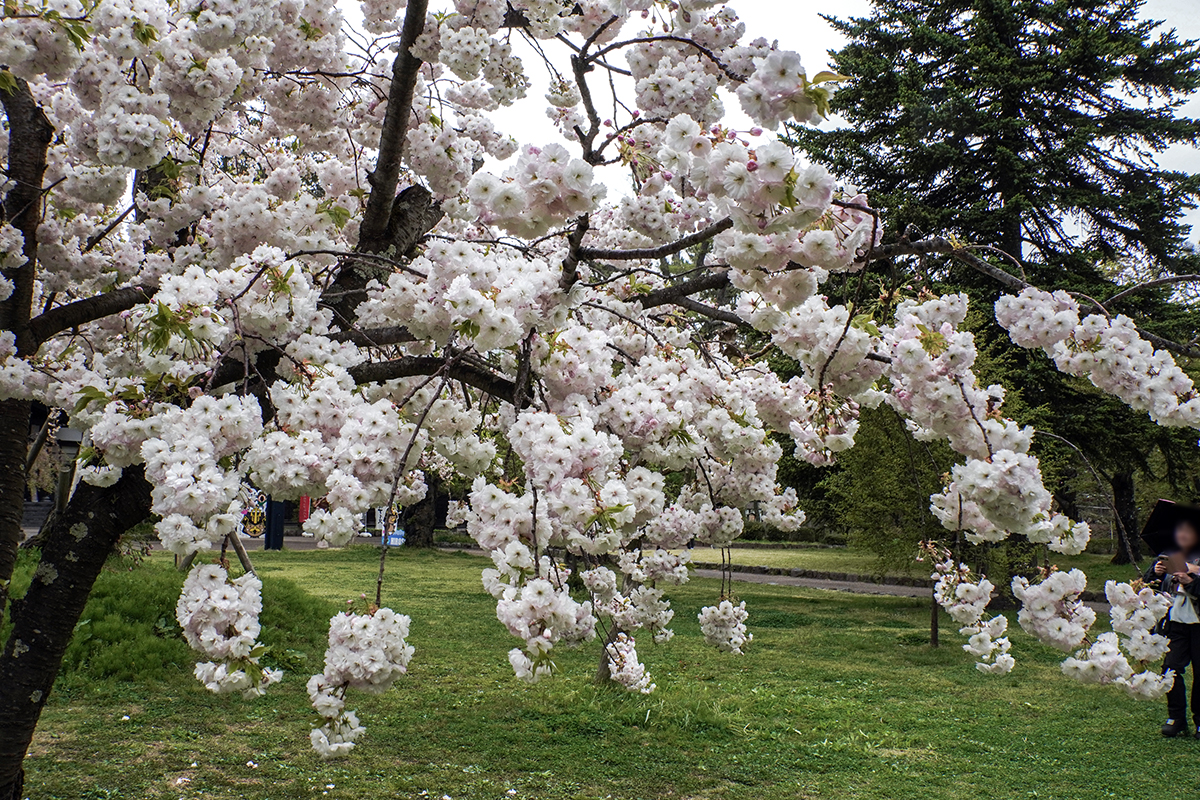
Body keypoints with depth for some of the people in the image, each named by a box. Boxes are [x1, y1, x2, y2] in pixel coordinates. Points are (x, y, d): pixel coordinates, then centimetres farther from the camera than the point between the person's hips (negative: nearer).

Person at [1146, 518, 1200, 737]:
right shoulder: (1167, 557, 8)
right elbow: (1150, 587, 10)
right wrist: (1155, 573, -8)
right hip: (1175, 622, 3)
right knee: (1170, 668, -5)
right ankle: (1176, 717, 7)